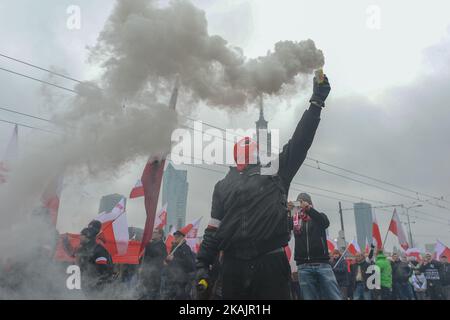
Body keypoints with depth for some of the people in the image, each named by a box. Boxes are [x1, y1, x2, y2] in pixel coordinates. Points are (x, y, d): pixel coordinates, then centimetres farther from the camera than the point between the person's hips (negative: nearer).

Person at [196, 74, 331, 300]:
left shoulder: (275, 172, 12)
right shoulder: (223, 186, 16)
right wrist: (202, 264, 7)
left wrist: (316, 101, 3)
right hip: (234, 266, 2)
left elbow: (300, 140, 6)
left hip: (271, 264, -1)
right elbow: (214, 228, 14)